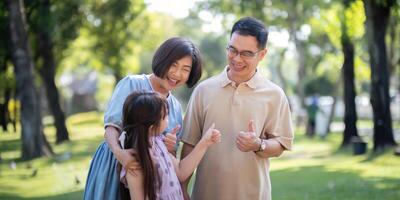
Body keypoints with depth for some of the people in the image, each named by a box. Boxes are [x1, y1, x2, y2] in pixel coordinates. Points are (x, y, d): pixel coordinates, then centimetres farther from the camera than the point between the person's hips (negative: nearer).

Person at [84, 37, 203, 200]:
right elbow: (111, 125, -14)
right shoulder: (132, 84, -5)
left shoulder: (176, 107, 12)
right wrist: (118, 151, -35)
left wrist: (171, 148, -9)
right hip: (115, 166, -5)